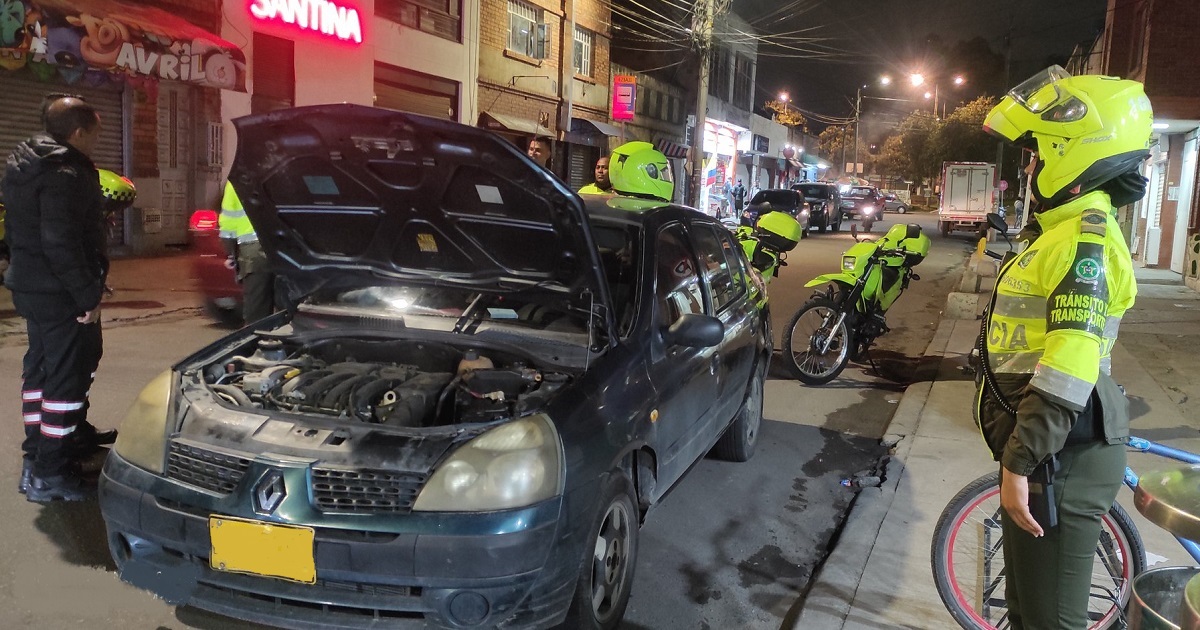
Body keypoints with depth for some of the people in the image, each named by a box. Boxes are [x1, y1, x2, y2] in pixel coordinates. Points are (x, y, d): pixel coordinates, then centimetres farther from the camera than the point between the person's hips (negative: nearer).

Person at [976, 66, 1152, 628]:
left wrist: (1019, 462, -26)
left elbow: (1067, 373, -27)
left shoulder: (1085, 237, -18)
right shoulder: (1067, 229, 15)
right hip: (1047, 446, 10)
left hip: (1059, 455, -10)